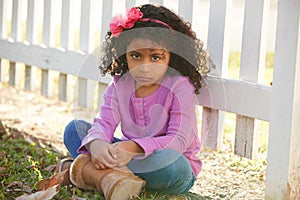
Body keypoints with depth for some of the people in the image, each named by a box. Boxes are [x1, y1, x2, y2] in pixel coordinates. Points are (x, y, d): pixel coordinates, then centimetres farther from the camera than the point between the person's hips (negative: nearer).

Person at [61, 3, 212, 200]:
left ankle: (86, 169, -33)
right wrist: (96, 143, -37)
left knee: (171, 162, -41)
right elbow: (105, 123, -11)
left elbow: (179, 140, -23)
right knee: (75, 128, -6)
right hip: (131, 153, 5)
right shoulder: (120, 84, 1)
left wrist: (133, 147, -38)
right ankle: (109, 175, -33)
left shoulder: (180, 86, -14)